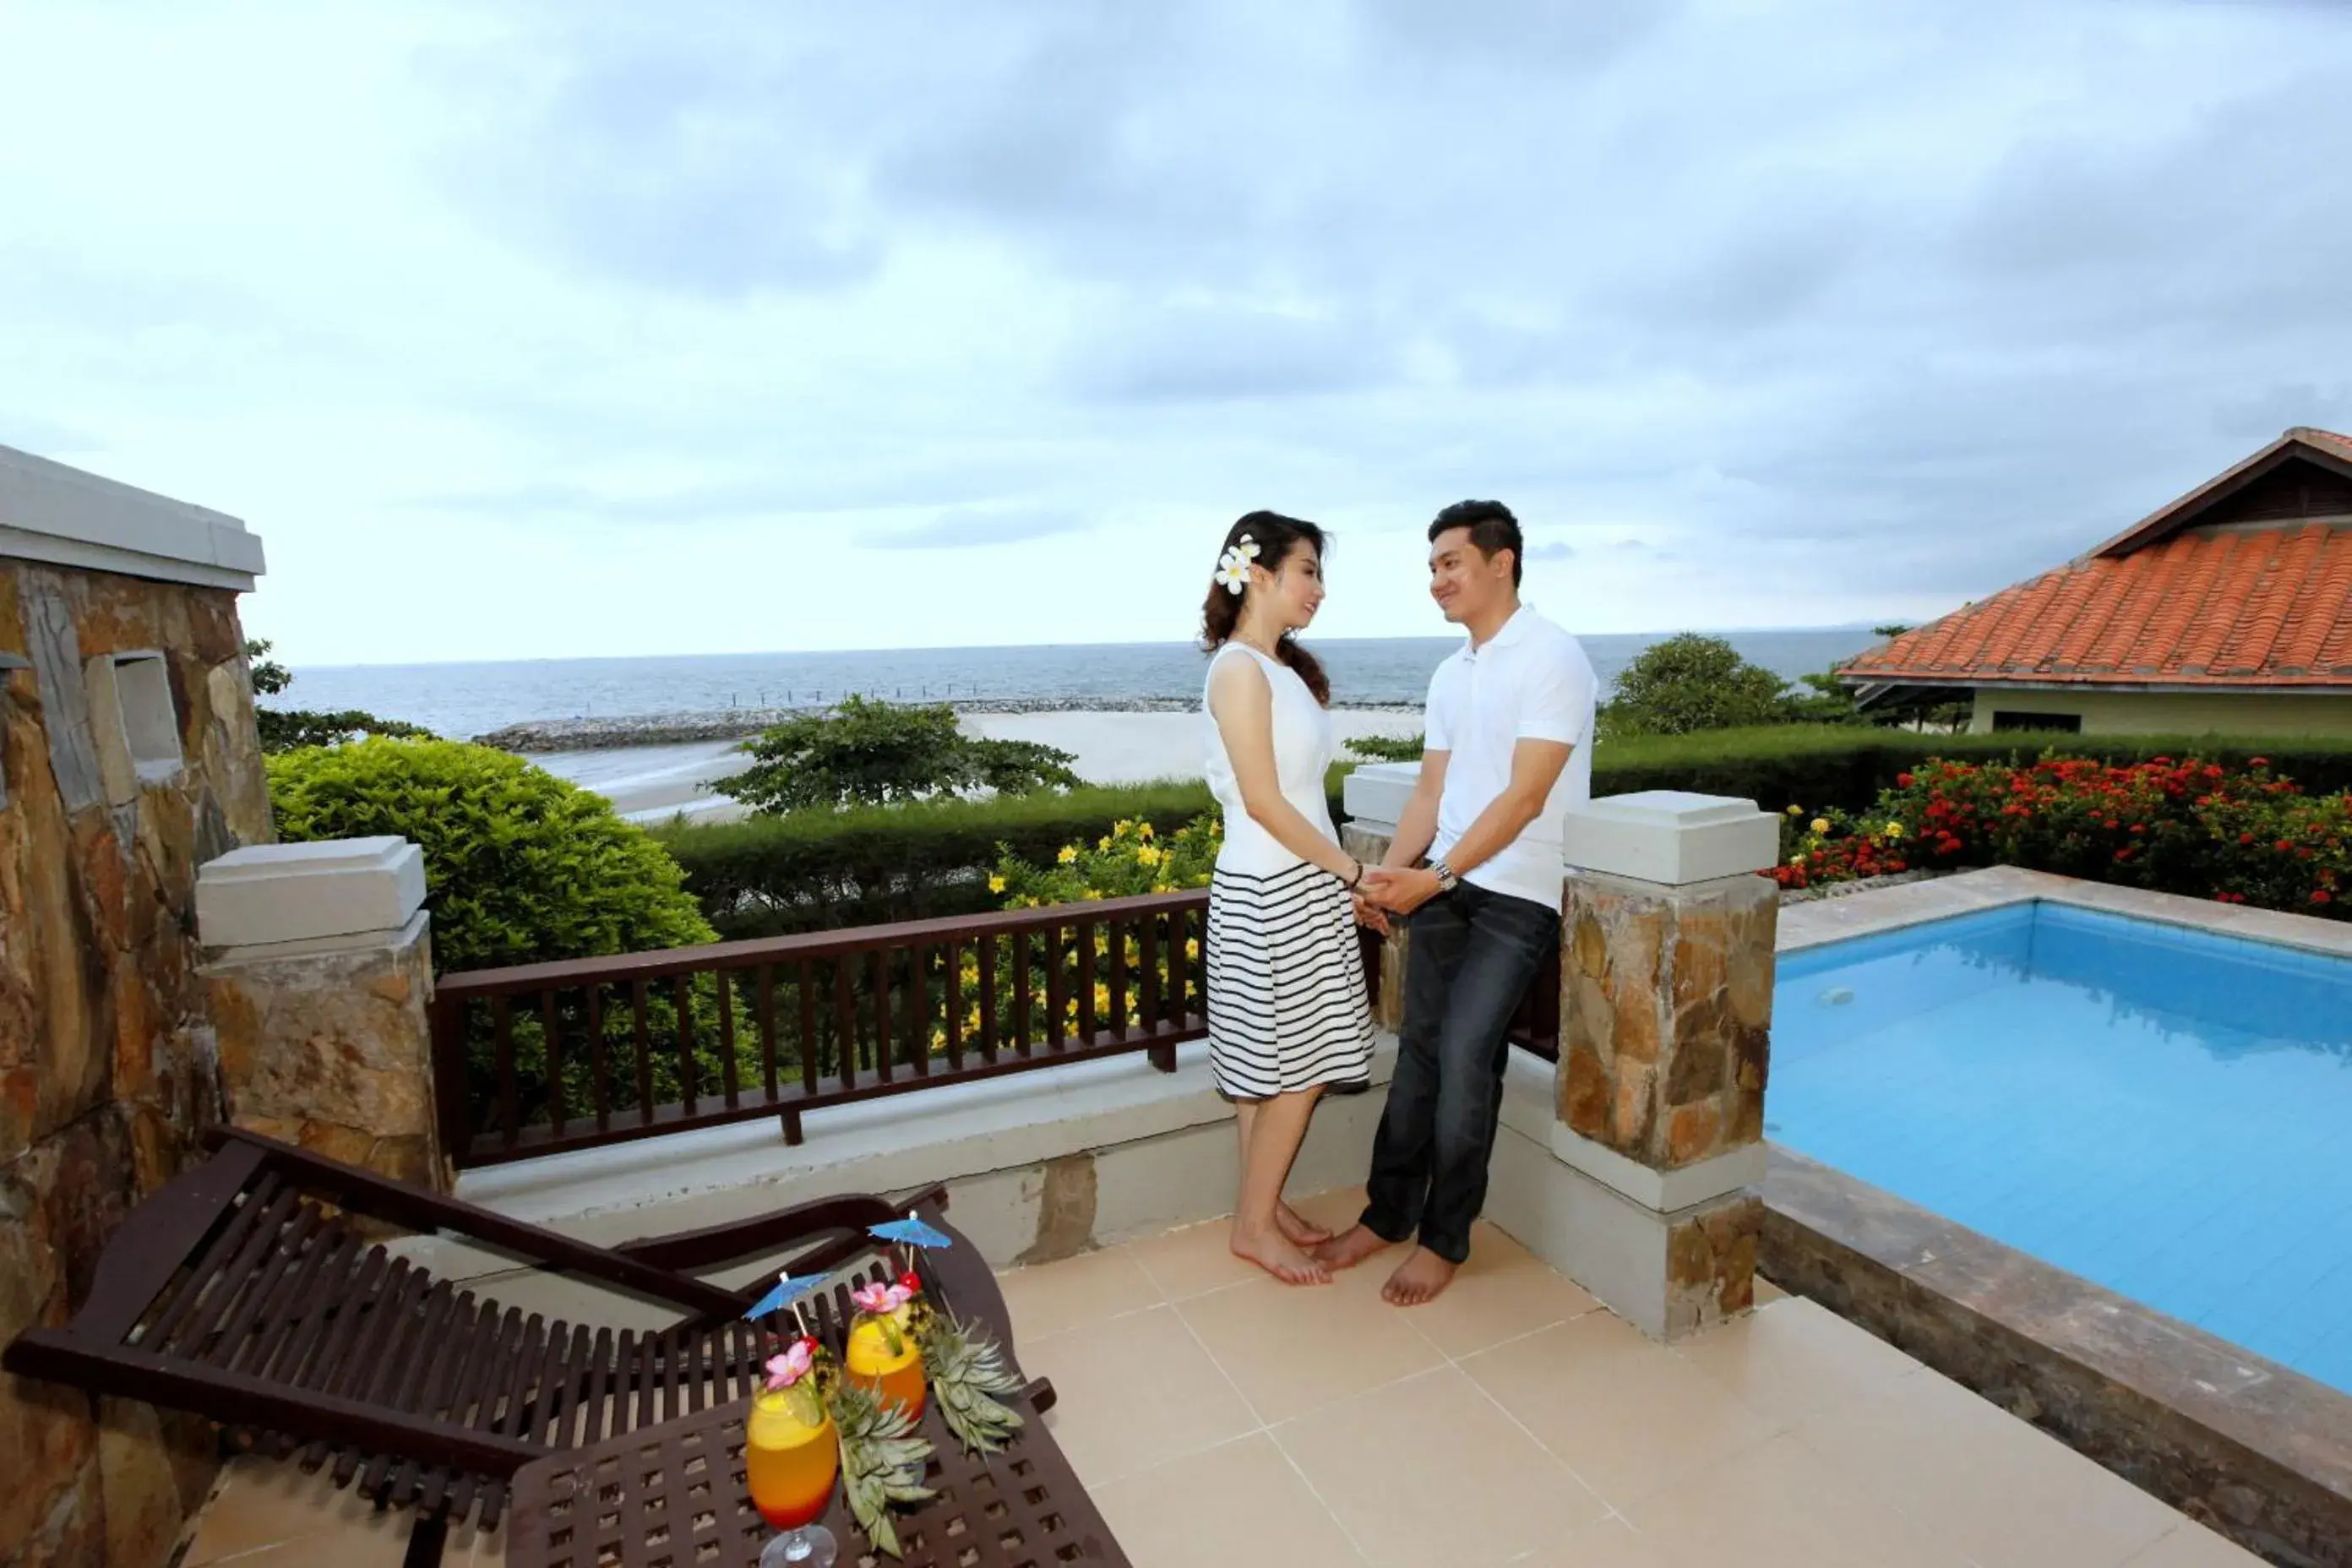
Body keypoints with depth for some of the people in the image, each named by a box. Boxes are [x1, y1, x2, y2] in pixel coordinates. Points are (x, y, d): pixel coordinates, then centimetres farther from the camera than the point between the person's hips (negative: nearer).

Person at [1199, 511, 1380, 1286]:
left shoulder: (1285, 667, 13)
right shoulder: (1240, 669, -15)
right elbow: (1263, 802, -19)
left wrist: (1343, 874, 10)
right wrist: (1349, 869, -12)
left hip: (1301, 887, 9)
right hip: (1269, 894, -9)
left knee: (1283, 1067, 15)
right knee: (1292, 1069, 1)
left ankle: (1263, 1206, 29)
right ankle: (1254, 1224, 18)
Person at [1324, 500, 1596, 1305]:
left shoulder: (1553, 657, -11)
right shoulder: (1449, 674, 13)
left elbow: (1524, 797, -18)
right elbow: (1429, 795, 11)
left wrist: (1435, 877, -21)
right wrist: (1388, 874, -3)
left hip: (1520, 893, -6)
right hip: (1445, 884, 6)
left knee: (1464, 1055, -8)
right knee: (1419, 1048, 8)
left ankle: (1445, 1238, 10)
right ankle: (1388, 1213, 21)